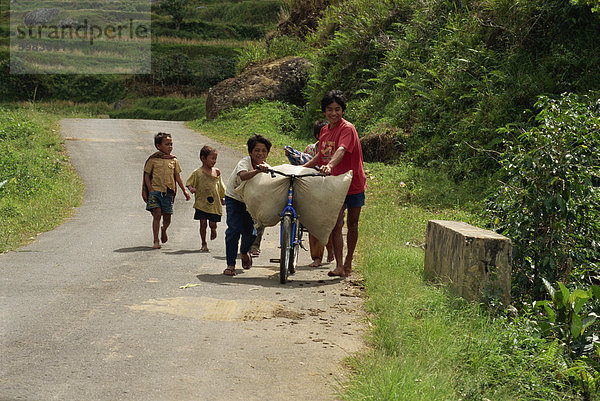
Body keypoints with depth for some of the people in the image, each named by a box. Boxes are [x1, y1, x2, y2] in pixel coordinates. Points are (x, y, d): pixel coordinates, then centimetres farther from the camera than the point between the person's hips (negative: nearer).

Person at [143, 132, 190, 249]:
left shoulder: (174, 160, 9)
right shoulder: (153, 159, 1)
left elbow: (177, 177, 13)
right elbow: (147, 175, 4)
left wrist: (184, 190, 8)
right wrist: (150, 190, -6)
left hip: (168, 192, 3)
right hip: (155, 190, -3)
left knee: (167, 217, 6)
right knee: (157, 214, -12)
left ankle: (164, 230, 41)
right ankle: (156, 241, -6)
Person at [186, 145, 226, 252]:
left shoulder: (216, 172, 5)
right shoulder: (197, 172, -5)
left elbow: (220, 186, 17)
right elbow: (189, 183, 2)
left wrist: (222, 198, 20)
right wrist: (191, 188, -20)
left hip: (215, 203, 2)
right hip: (201, 203, -2)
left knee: (212, 224, 3)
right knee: (203, 224, -1)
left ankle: (213, 230, 40)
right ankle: (204, 244, 13)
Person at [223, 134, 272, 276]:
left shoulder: (266, 167, -11)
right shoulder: (244, 162, -27)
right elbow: (243, 176, -49)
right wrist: (258, 171, -64)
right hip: (234, 198, -4)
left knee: (250, 232, -3)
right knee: (234, 229, -16)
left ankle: (244, 252, 32)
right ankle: (230, 264, -8)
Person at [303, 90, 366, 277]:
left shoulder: (347, 128, -14)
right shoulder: (325, 130, 8)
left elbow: (341, 150, -33)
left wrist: (330, 165, -51)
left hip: (354, 183, -4)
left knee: (352, 224, 9)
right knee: (336, 224, -7)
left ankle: (348, 263, 21)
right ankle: (339, 266, -8)